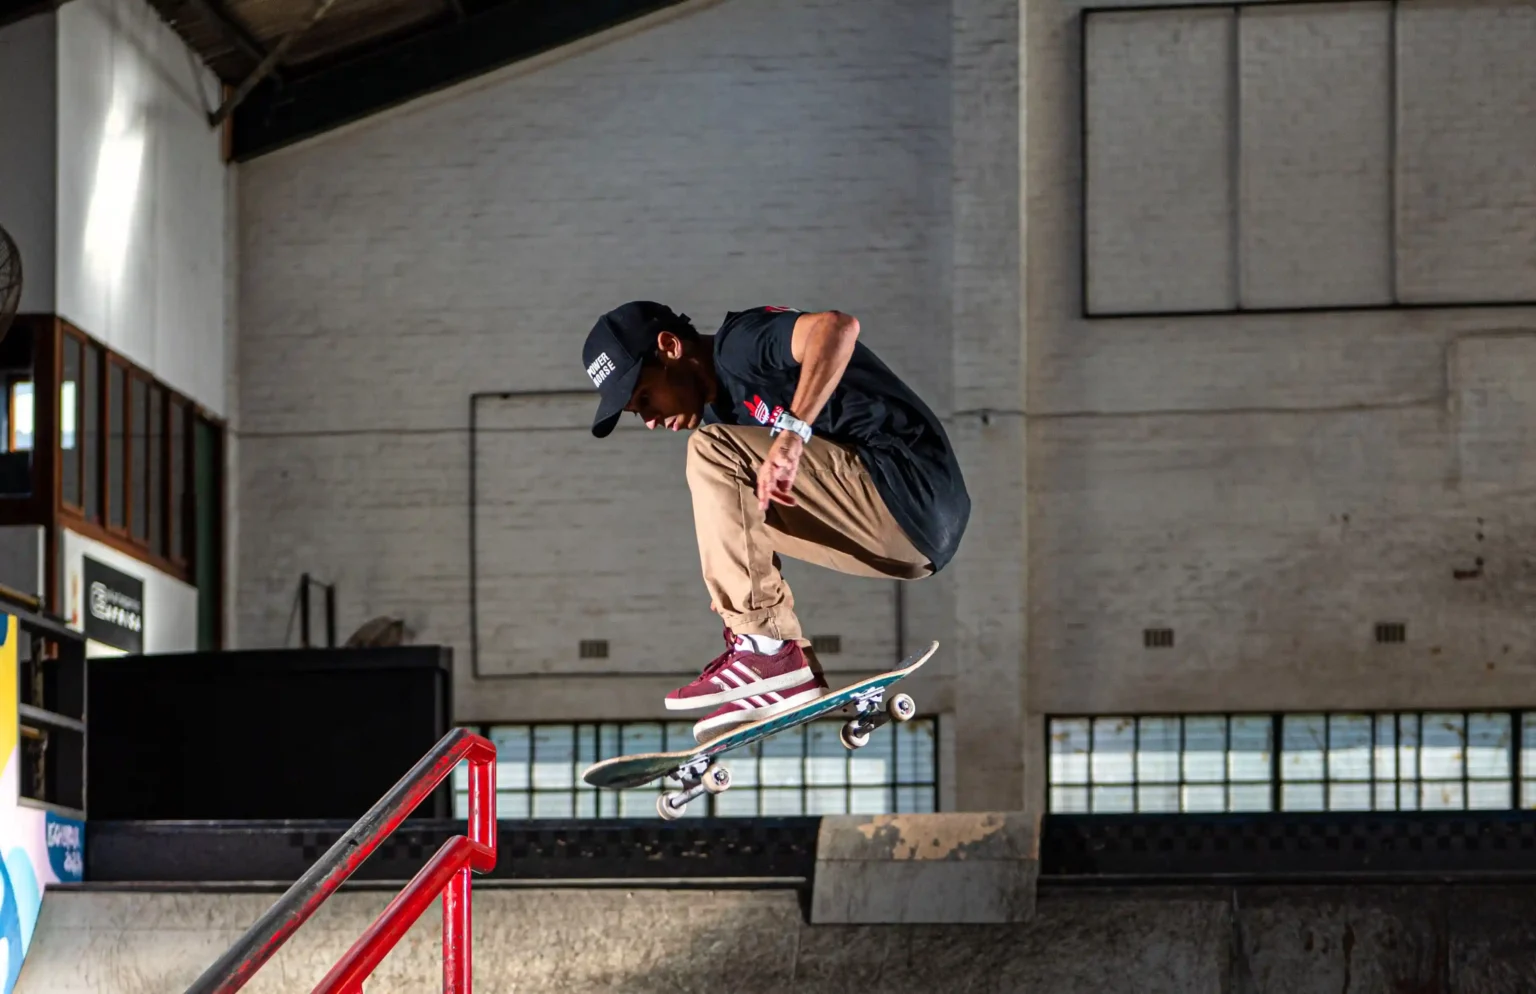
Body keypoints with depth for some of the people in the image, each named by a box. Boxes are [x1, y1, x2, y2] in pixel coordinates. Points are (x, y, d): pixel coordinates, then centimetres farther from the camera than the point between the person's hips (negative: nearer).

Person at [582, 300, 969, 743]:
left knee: (712, 453, -15)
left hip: (910, 497, -11)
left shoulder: (740, 342, -9)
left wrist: (792, 432, -37)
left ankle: (765, 648, -18)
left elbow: (837, 327, -28)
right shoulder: (721, 408, 21)